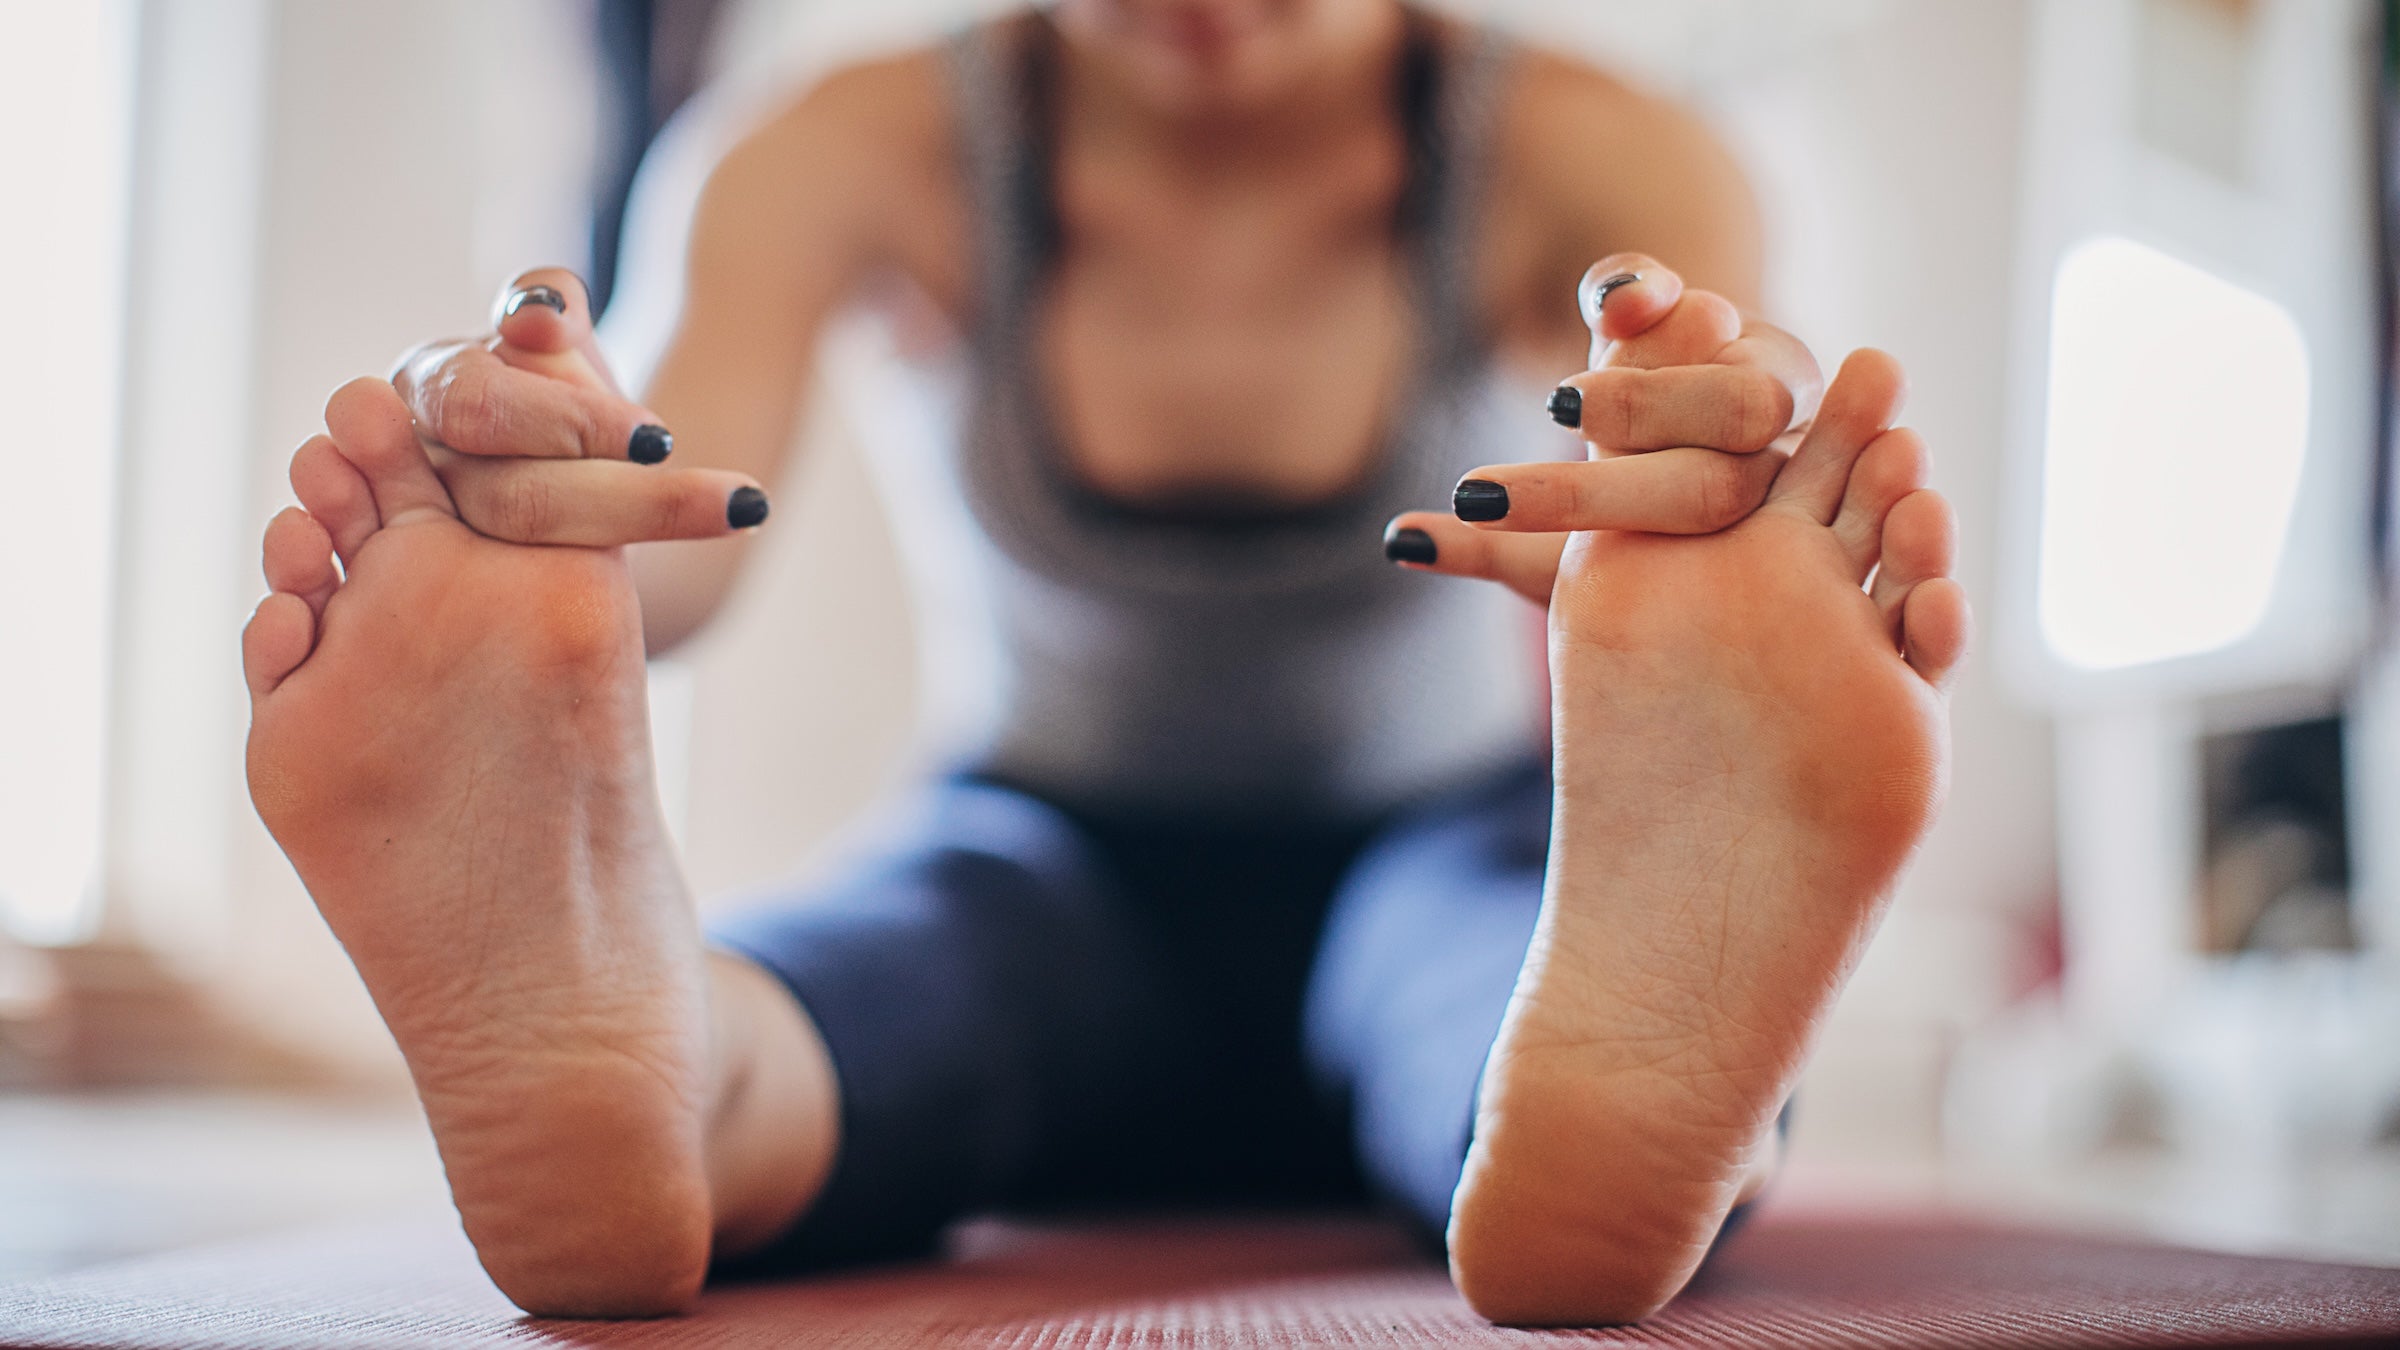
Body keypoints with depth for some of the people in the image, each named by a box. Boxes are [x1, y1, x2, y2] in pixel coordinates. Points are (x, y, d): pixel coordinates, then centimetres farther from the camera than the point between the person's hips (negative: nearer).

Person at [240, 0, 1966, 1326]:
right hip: (1061, 855, 1)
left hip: (1446, 848, 0)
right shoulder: (872, 150, -12)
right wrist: (539, 509, -52)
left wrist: (1729, 463, -58)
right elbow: (677, 541, -26)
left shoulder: (1582, 155, -13)